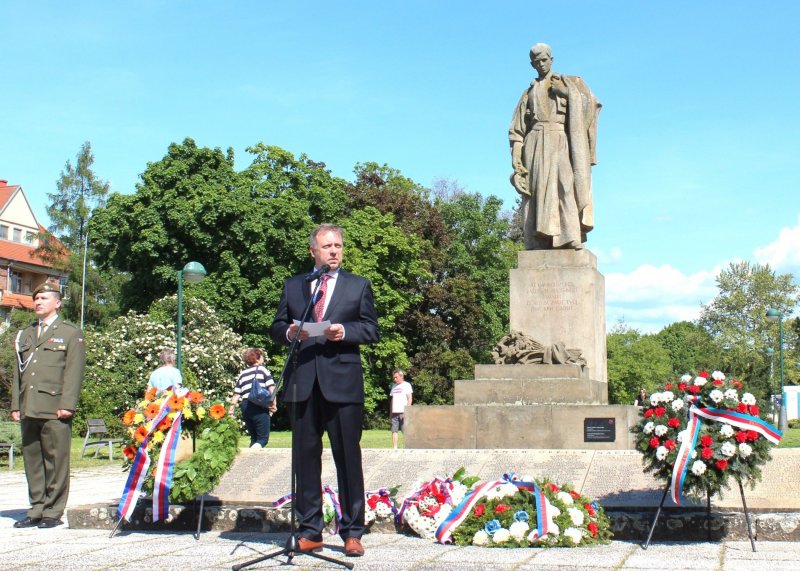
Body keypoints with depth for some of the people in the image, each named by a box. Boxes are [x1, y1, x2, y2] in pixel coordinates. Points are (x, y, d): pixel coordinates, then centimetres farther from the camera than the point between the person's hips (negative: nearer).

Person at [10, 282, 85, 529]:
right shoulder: (25, 335, 22)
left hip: (55, 409, -5)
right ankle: (36, 510, 13)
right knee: (32, 460, 6)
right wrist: (15, 405, 11)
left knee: (56, 460, -4)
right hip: (29, 410, 5)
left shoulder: (71, 333, 6)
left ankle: (53, 512, 2)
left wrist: (67, 405, -13)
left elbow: (74, 371, -3)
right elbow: (18, 371, 20)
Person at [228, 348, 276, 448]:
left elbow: (236, 394, 11)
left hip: (245, 407, 5)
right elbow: (271, 387, -9)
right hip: (259, 407, -5)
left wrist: (231, 408, 13)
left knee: (254, 438, 17)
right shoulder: (262, 369, 4)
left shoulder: (242, 374, 18)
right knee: (263, 438, -5)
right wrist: (273, 403, -7)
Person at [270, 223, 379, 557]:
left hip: (342, 382, -2)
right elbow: (275, 329, 13)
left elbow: (371, 330, 4)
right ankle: (309, 532, 12)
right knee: (305, 457, 5)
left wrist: (344, 331, -14)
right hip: (302, 382, 2)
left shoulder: (358, 286, 11)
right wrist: (288, 332, -9)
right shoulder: (293, 286, 16)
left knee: (348, 457, -1)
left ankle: (352, 533, 6)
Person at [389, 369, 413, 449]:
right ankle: (394, 448, 1)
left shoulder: (406, 385, 2)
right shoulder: (394, 386, 19)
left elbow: (409, 399, -4)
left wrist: (407, 411, -13)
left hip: (403, 412, -5)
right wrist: (390, 413, 14)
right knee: (394, 431, 0)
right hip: (394, 412, 5)